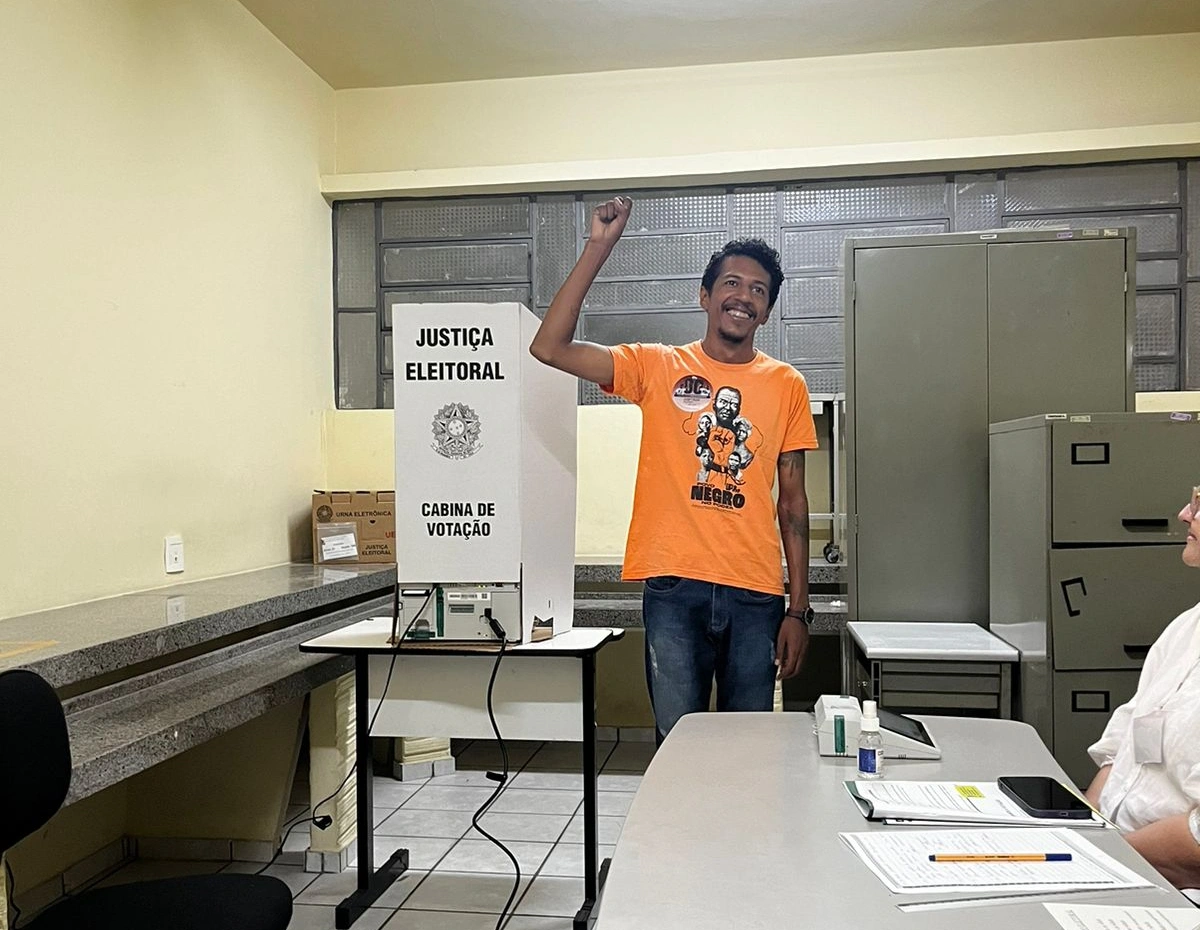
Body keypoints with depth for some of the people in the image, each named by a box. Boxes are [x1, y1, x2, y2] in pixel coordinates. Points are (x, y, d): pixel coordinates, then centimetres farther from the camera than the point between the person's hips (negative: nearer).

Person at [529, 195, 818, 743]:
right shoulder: (657, 367, 3)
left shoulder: (786, 385, 7)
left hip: (755, 595, 2)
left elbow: (791, 502, 8)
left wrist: (798, 609, 5)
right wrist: (598, 248, -10)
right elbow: (549, 347, -7)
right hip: (674, 589, -1)